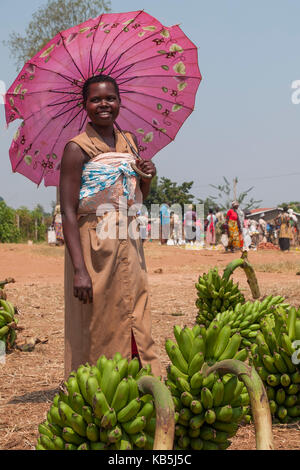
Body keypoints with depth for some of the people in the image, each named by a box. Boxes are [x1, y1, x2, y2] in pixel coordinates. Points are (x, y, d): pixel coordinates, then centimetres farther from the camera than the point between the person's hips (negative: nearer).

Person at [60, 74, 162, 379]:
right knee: (97, 333, -3)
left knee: (136, 329, 8)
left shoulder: (129, 142, 12)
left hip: (129, 246, 6)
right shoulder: (77, 148, -8)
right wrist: (79, 269, -22)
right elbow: (68, 212, -14)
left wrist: (147, 176, 0)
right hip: (94, 247, -6)